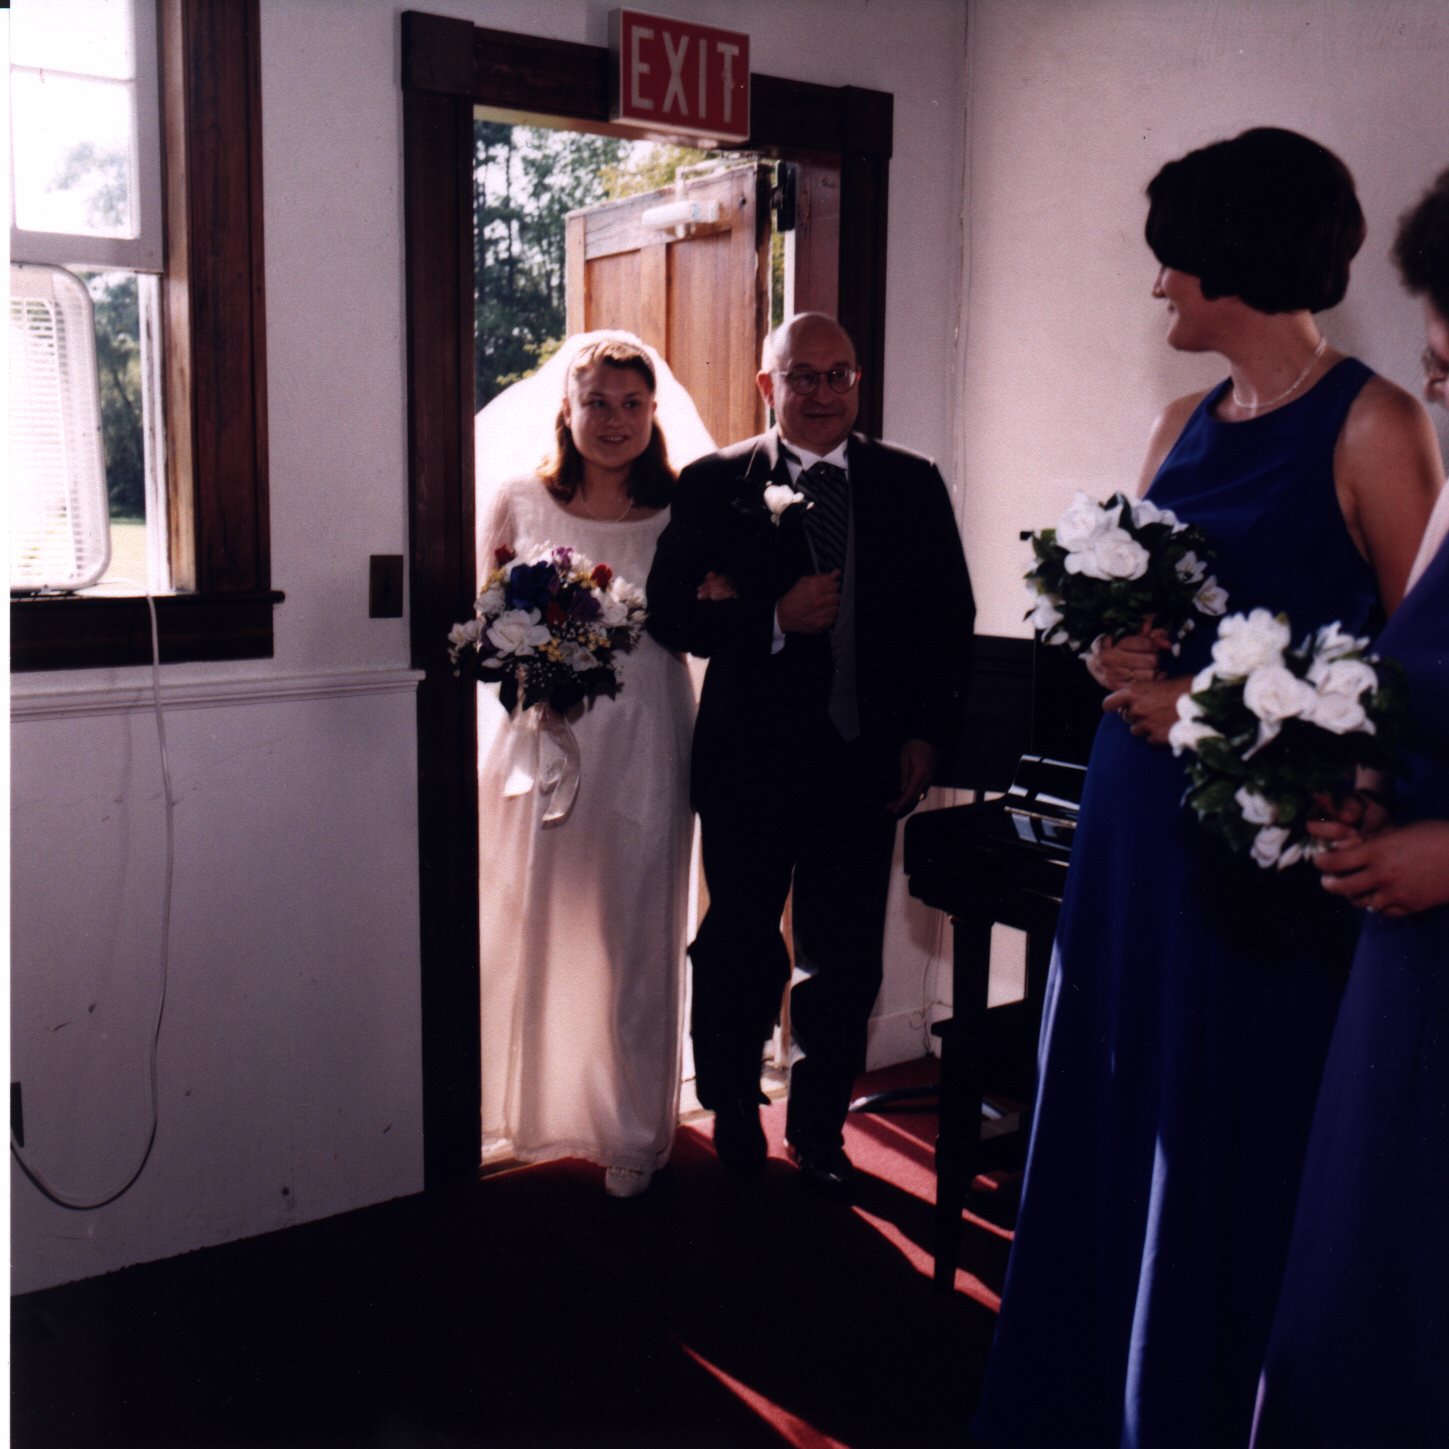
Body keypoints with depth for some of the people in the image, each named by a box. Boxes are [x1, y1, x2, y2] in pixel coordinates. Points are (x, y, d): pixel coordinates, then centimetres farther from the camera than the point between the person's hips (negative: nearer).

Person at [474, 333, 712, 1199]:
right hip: (537, 738, 1)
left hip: (643, 745, -1)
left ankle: (634, 1133, 20)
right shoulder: (518, 501, 3)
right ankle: (528, 1110, 31)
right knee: (529, 929, 9)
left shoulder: (679, 512, 1)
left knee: (635, 938, 6)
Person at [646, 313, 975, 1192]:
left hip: (866, 763, 2)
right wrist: (773, 621, -19)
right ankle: (733, 1120, 35)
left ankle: (819, 1131, 31)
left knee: (845, 962, 12)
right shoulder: (715, 485, -1)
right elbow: (670, 610, -5)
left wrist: (926, 732, -1)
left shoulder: (913, 486, 5)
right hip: (749, 763, -1)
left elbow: (950, 618, 7)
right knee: (740, 955, 13)